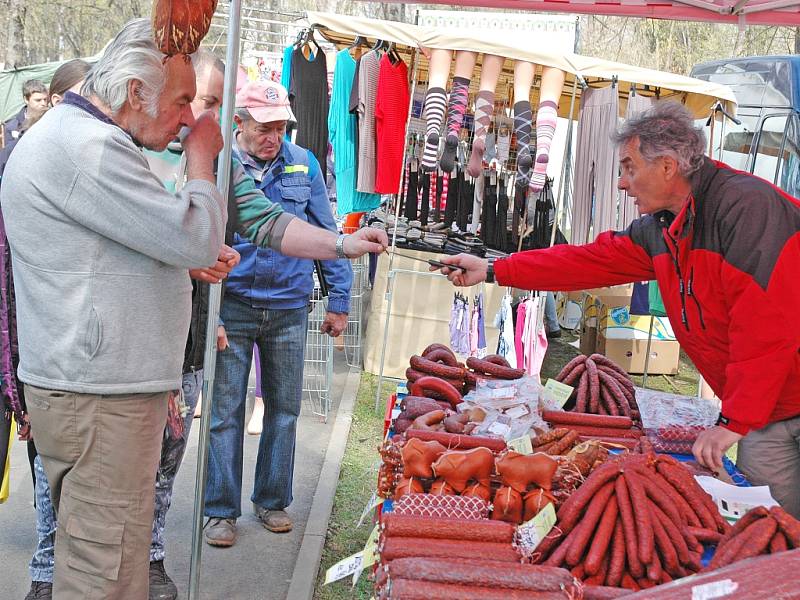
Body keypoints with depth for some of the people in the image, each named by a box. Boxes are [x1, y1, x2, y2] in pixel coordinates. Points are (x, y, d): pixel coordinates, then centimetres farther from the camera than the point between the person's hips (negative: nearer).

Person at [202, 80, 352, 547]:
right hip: (232, 307, -2)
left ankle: (273, 500, 28)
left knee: (284, 409, 12)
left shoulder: (304, 164, 0)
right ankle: (222, 509, 17)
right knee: (226, 412, 3)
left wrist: (339, 299, 4)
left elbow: (325, 233, 6)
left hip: (289, 309, 3)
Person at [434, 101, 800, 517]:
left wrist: (733, 420, -24)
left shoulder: (746, 205, -22)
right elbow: (590, 261, 12)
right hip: (758, 410, 8)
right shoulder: (658, 229, 6)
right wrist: (491, 271, 12)